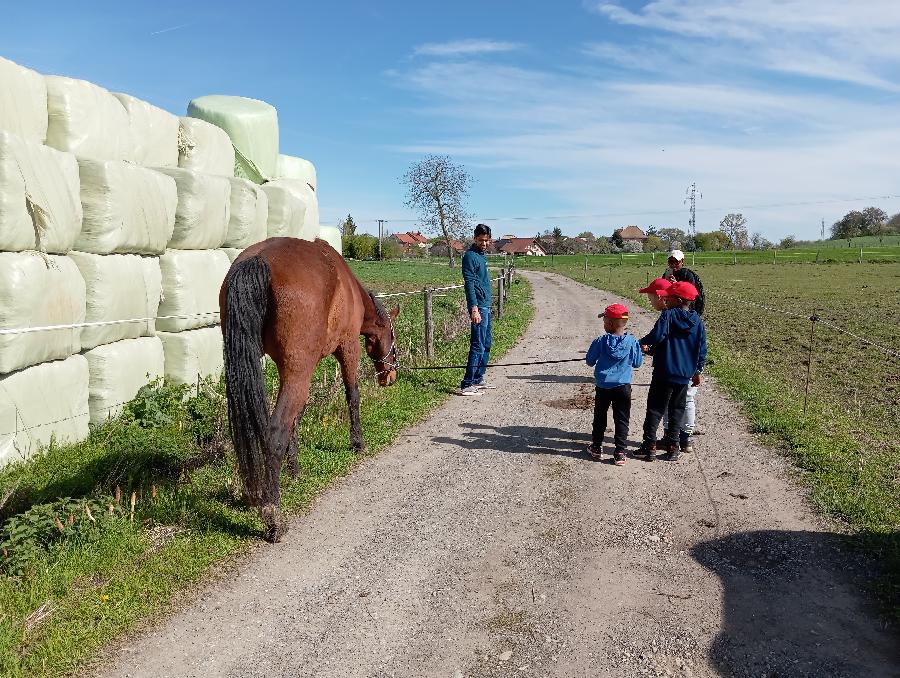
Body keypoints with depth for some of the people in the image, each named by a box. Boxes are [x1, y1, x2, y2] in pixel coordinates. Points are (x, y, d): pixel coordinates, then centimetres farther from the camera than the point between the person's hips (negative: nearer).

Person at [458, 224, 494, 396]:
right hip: (478, 306, -10)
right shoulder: (470, 256, -12)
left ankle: (478, 379, 23)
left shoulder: (482, 255, 16)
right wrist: (474, 308, -26)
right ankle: (466, 385, -10)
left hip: (486, 306, 10)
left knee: (486, 345, 15)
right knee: (478, 346, -11)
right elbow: (469, 284, -19)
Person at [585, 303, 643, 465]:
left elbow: (589, 361, -1)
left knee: (600, 417, 16)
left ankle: (596, 448, 26)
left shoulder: (600, 341, -10)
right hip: (623, 386, 0)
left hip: (602, 386, 0)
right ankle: (619, 453, 7)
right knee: (622, 420, 8)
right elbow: (637, 363, 3)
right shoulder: (632, 342, -7)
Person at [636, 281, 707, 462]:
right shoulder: (698, 321, 5)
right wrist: (698, 371, 19)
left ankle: (649, 446, 3)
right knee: (677, 409, 15)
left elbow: (657, 336, -25)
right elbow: (702, 349, 10)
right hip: (685, 375, 5)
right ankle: (672, 446, 16)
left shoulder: (668, 315, -12)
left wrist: (643, 343, -5)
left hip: (664, 373, -5)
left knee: (655, 408, 4)